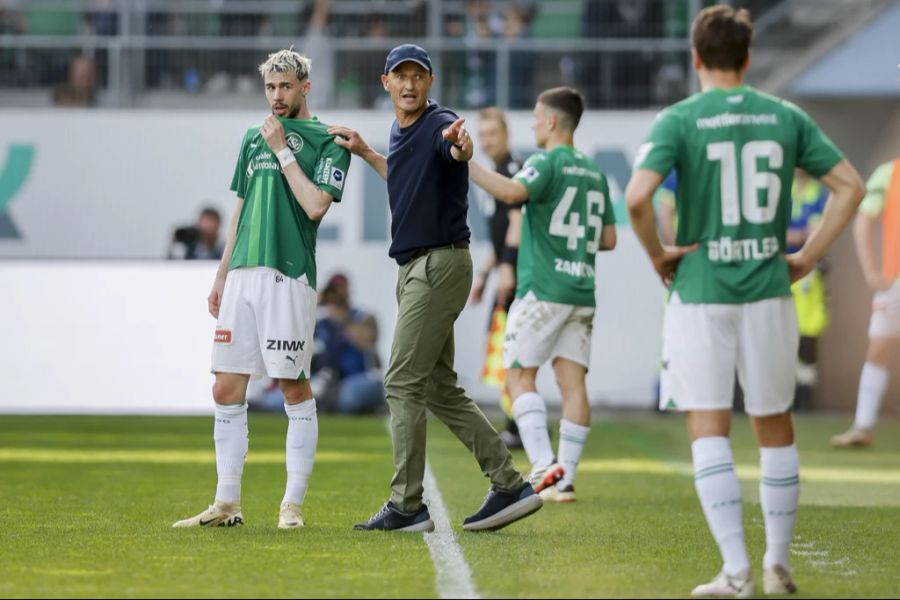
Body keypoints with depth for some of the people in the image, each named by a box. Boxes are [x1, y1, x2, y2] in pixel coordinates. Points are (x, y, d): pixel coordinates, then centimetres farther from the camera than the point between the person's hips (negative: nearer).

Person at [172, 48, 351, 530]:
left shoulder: (328, 141, 2)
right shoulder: (253, 138, 20)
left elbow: (316, 204, -12)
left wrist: (282, 151, -7)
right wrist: (221, 277, 20)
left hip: (289, 277, -6)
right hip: (242, 274, 6)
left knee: (294, 388, -4)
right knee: (226, 390, 3)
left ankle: (293, 504, 0)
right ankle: (227, 504, 8)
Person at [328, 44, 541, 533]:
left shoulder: (440, 125, -15)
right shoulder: (400, 132, 12)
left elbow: (458, 154, -40)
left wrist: (459, 144, -62)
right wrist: (364, 153, 30)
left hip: (440, 265, -10)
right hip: (415, 268, 10)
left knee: (403, 382, -8)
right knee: (439, 388, 11)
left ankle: (406, 507, -5)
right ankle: (509, 485, 12)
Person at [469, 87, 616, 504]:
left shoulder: (547, 163, -7)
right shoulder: (595, 174, 16)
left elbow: (512, 192, -28)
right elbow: (608, 240, 17)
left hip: (542, 289, -7)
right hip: (582, 291, 7)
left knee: (520, 375, -1)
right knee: (572, 380, 4)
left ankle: (544, 465, -17)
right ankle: (564, 480, 1)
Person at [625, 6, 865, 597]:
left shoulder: (678, 120, -6)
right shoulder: (786, 117, 4)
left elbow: (637, 195, -20)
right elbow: (850, 185, 3)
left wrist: (657, 254, -4)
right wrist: (808, 257, 8)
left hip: (700, 293, -3)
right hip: (769, 292, 3)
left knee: (709, 431, -1)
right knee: (775, 428, 14)